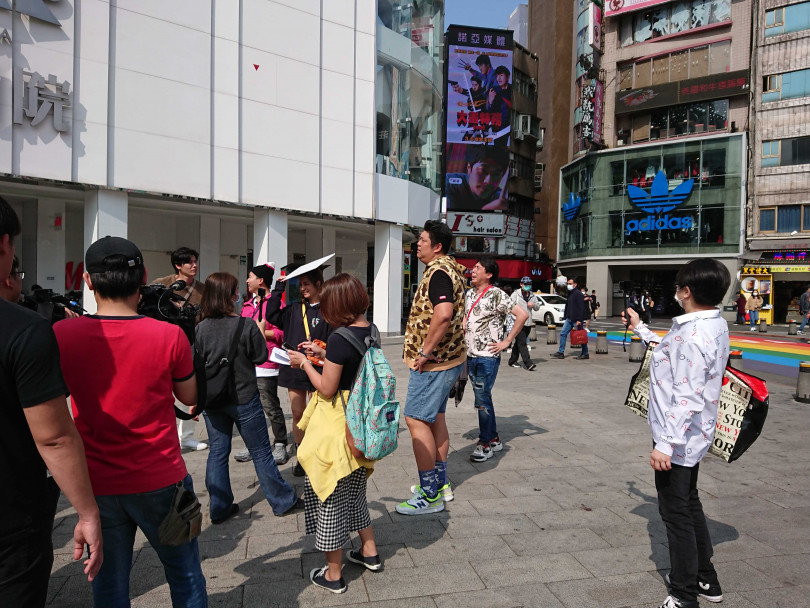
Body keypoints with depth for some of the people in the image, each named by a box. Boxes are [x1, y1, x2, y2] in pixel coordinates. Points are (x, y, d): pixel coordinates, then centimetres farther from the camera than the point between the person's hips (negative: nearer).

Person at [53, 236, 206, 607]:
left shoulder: (61, 335, -10)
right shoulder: (169, 335, -16)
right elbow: (190, 397, -1)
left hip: (97, 484, 3)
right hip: (160, 480, -2)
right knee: (185, 576, 16)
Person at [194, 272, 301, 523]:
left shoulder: (201, 328, -4)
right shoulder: (247, 325, -17)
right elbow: (260, 356, -7)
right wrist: (260, 331, 8)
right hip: (243, 398, -4)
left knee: (217, 452, 14)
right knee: (261, 452, 8)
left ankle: (219, 508, 23)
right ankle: (282, 501, 21)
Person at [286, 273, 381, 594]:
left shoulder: (339, 338, -23)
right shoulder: (370, 331, 1)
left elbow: (327, 388, -19)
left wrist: (304, 363, -7)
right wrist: (322, 353, 11)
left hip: (337, 423, -8)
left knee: (329, 494, 8)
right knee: (354, 487, 25)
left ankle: (333, 574, 23)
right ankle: (369, 552, 39)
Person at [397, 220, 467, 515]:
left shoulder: (438, 272, -18)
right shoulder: (451, 268, 15)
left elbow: (443, 314, -35)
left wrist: (425, 352, -26)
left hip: (432, 361, -11)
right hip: (446, 358, 11)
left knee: (416, 419, -5)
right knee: (435, 416, 18)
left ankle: (429, 494, 3)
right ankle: (440, 482, 30)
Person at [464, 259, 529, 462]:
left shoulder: (496, 295, -12)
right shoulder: (469, 294, 11)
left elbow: (522, 314, -18)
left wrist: (507, 341, -15)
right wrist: (463, 339, 12)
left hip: (488, 356, -8)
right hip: (471, 355, 8)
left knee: (482, 399, -5)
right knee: (483, 398, 14)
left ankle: (485, 444, 9)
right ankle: (494, 439, 27)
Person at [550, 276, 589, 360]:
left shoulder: (578, 294, -13)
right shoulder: (570, 293, 16)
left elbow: (581, 308, -19)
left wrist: (579, 320, -24)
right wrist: (566, 316, 19)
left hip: (576, 319, -9)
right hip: (569, 318, 9)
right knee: (563, 333, 4)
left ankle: (585, 354, 12)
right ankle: (561, 352, 8)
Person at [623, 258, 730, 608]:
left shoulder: (693, 335, -26)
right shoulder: (715, 325, 5)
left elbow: (687, 398, -29)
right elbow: (673, 353, 20)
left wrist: (666, 443, -26)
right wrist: (640, 328, 28)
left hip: (678, 439, -10)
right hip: (694, 436, 10)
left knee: (675, 511, 5)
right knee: (688, 504, 23)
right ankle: (705, 579, 39)